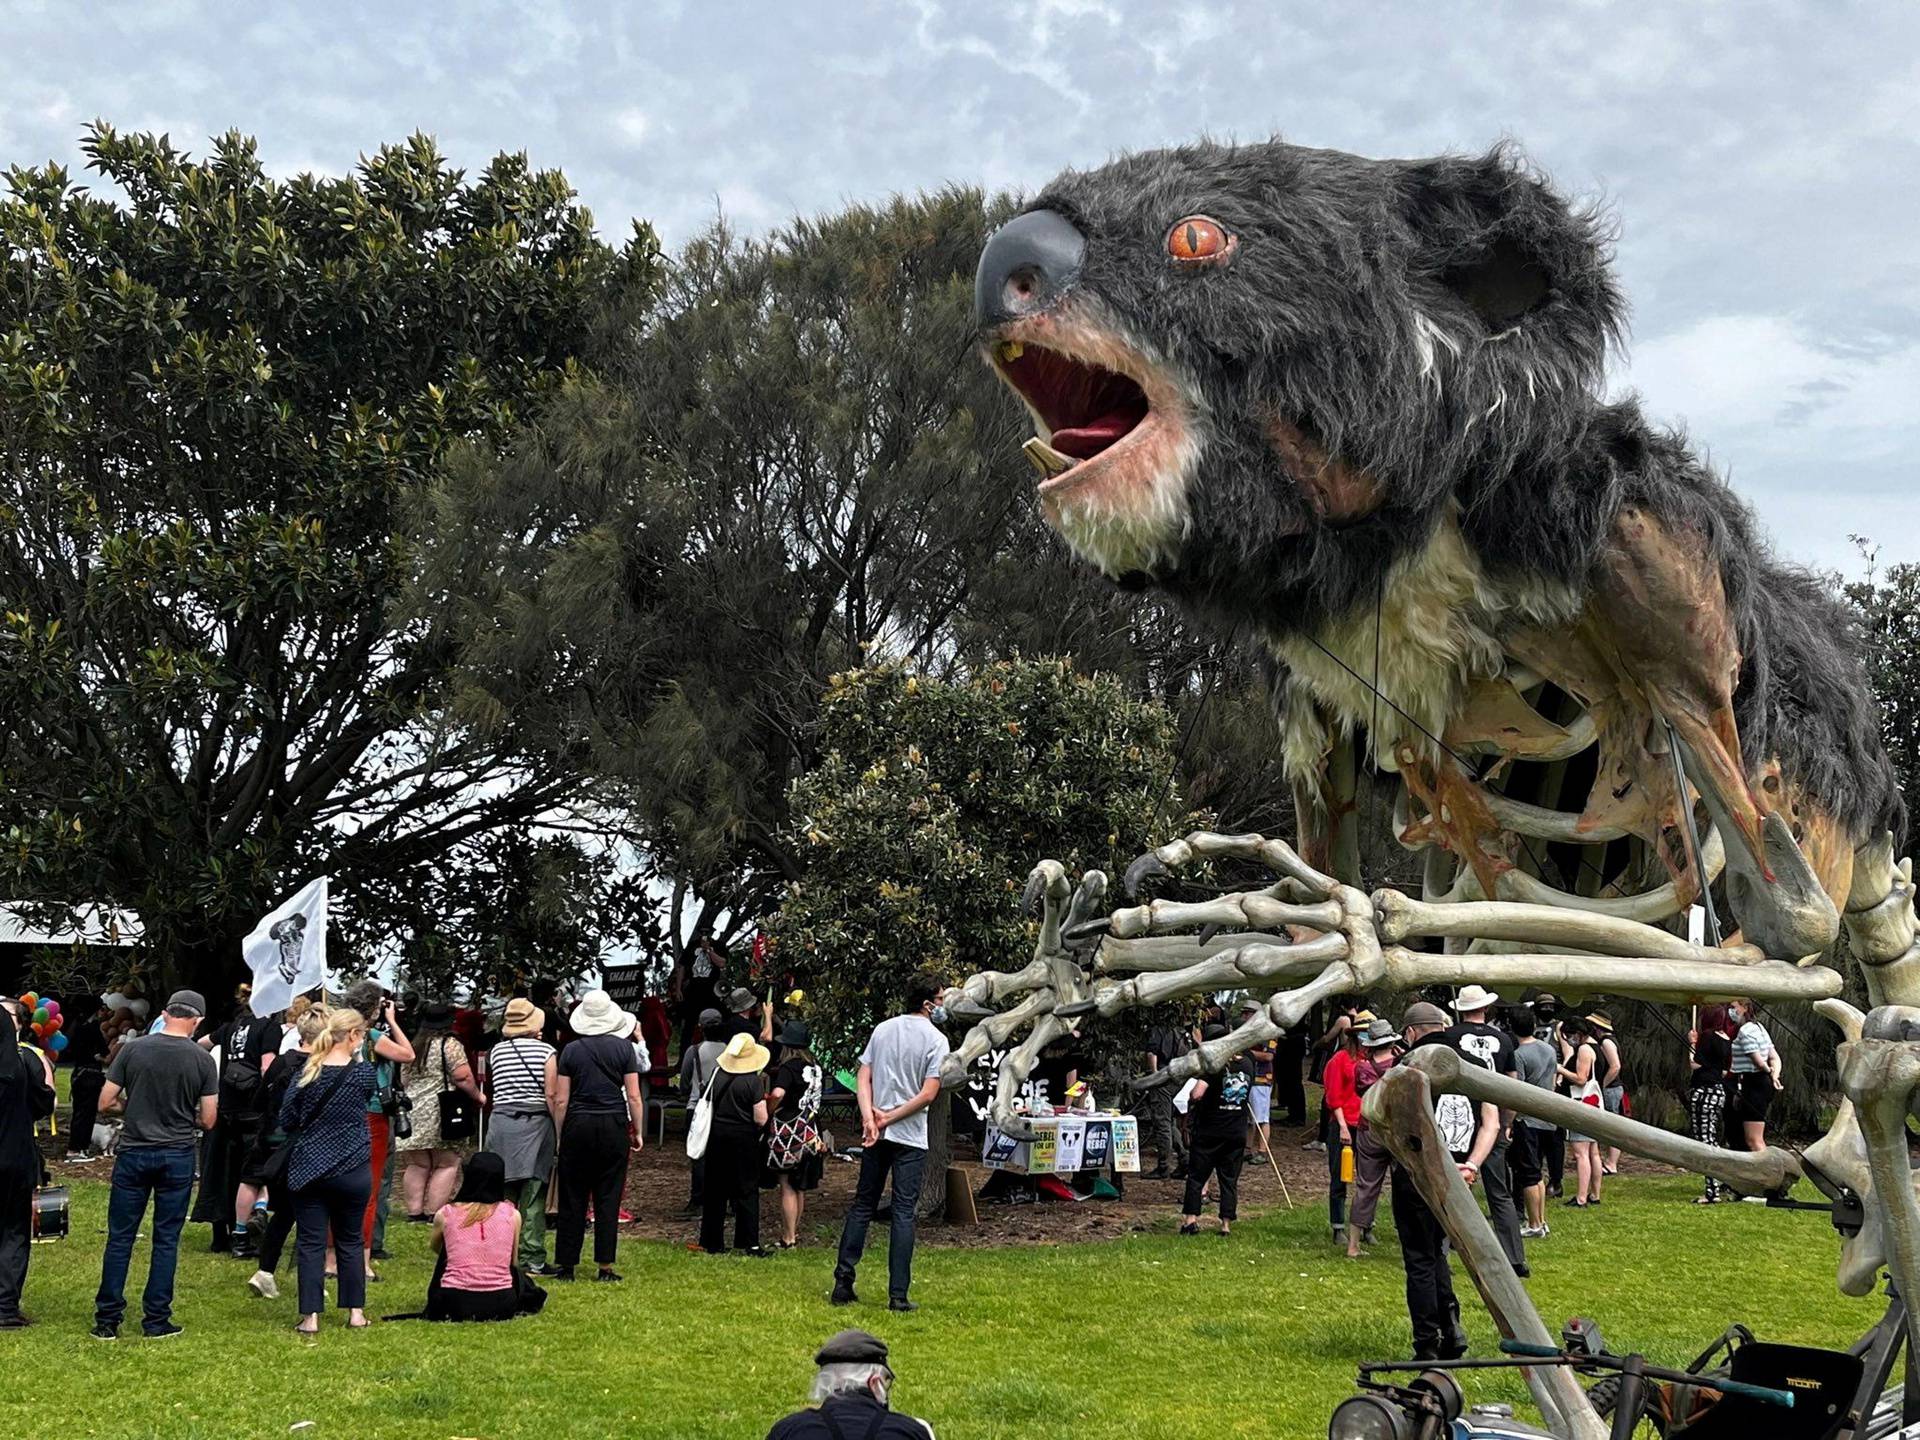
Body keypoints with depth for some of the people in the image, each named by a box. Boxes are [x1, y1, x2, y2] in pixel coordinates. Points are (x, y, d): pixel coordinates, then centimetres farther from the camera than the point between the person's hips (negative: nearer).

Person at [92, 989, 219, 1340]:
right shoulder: (203, 1060, -5)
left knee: (120, 1237, 8)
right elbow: (209, 1120, -3)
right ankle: (156, 1321, 10)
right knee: (166, 1239, 7)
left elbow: (105, 1102, -1)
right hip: (178, 1156, -1)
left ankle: (107, 1320, 11)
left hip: (134, 1153, 1)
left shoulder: (133, 1050, -4)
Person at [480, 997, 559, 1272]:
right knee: (533, 1197, 1)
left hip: (501, 1122, 3)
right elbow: (552, 1095, -7)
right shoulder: (545, 1051, -3)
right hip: (536, 1123, -3)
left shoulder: (496, 1051, 8)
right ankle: (532, 1260, 3)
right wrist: (559, 1132, -4)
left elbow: (492, 1090, 7)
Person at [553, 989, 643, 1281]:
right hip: (614, 1126, 0)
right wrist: (638, 1132, 6)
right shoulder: (623, 1048, -1)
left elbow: (560, 1100, -1)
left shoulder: (571, 1050, 0)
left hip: (578, 1126, 0)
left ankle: (566, 1265, 9)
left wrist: (560, 1135, 8)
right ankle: (605, 1266, 3)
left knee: (572, 1198, 7)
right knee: (608, 1197, 4)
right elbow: (634, 1096, -2)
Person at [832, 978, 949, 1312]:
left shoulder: (882, 1029, 9)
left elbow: (863, 1078, 2)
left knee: (862, 1206, 11)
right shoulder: (935, 1039, -6)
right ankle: (898, 1295, -2)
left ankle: (842, 1284, 10)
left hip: (875, 1133, 4)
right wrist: (890, 1118, -9)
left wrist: (870, 1117, -7)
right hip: (911, 1137, -4)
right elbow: (929, 1094, -13)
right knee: (904, 1212, -1)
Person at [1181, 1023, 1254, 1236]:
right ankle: (1227, 1224, 8)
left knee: (1196, 1176, 6)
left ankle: (1190, 1219, 3)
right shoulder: (1247, 1065, 2)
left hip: (1209, 1132, -4)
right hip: (1237, 1133, 5)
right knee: (1230, 1180, 10)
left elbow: (1196, 1094, -28)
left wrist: (1191, 1102, -5)